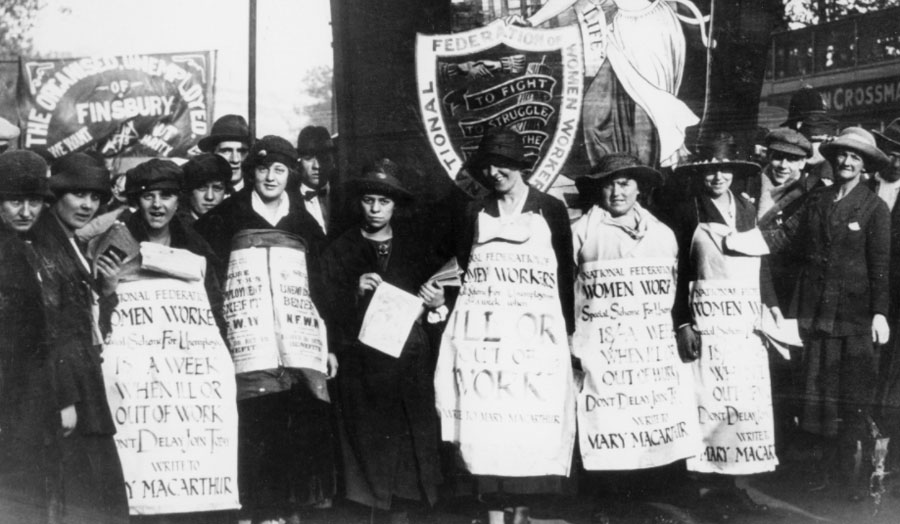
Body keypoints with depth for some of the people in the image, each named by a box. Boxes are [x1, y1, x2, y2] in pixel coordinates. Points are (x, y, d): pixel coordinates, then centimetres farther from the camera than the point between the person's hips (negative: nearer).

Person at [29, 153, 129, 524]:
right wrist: (62, 399, -20)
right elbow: (47, 328, -17)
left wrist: (110, 286, 6)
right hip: (63, 383, -9)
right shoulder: (40, 245, -11)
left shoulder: (75, 245, 17)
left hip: (86, 379, 9)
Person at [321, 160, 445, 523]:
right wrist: (356, 292, -17)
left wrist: (432, 302, -8)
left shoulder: (416, 249, 12)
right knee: (370, 441, -5)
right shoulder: (340, 251, 7)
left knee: (407, 442, -3)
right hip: (362, 367, -1)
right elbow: (330, 310, 0)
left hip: (410, 364, 1)